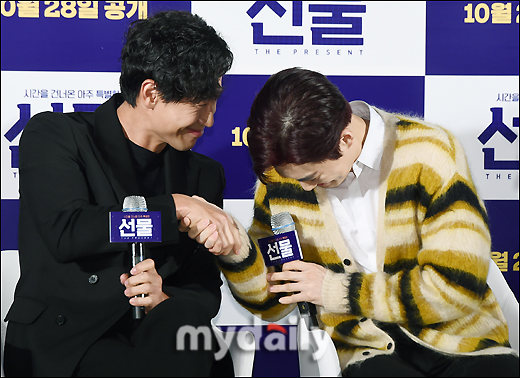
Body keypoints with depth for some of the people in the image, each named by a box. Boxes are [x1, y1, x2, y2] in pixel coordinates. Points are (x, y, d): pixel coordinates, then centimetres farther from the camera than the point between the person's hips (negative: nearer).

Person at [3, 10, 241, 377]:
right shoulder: (54, 135, -2)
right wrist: (176, 208, -19)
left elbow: (206, 290, 6)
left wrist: (166, 299, -16)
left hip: (162, 343, 5)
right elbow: (65, 233, -20)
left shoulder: (203, 173, 10)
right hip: (59, 347, -5)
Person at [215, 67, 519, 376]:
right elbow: (273, 303, 3)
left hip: (464, 345, -1)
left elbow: (456, 285, -15)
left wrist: (336, 289, -13)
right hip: (371, 352, 1)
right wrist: (236, 253, -17)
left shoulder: (429, 153, -12)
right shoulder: (282, 172, -3)